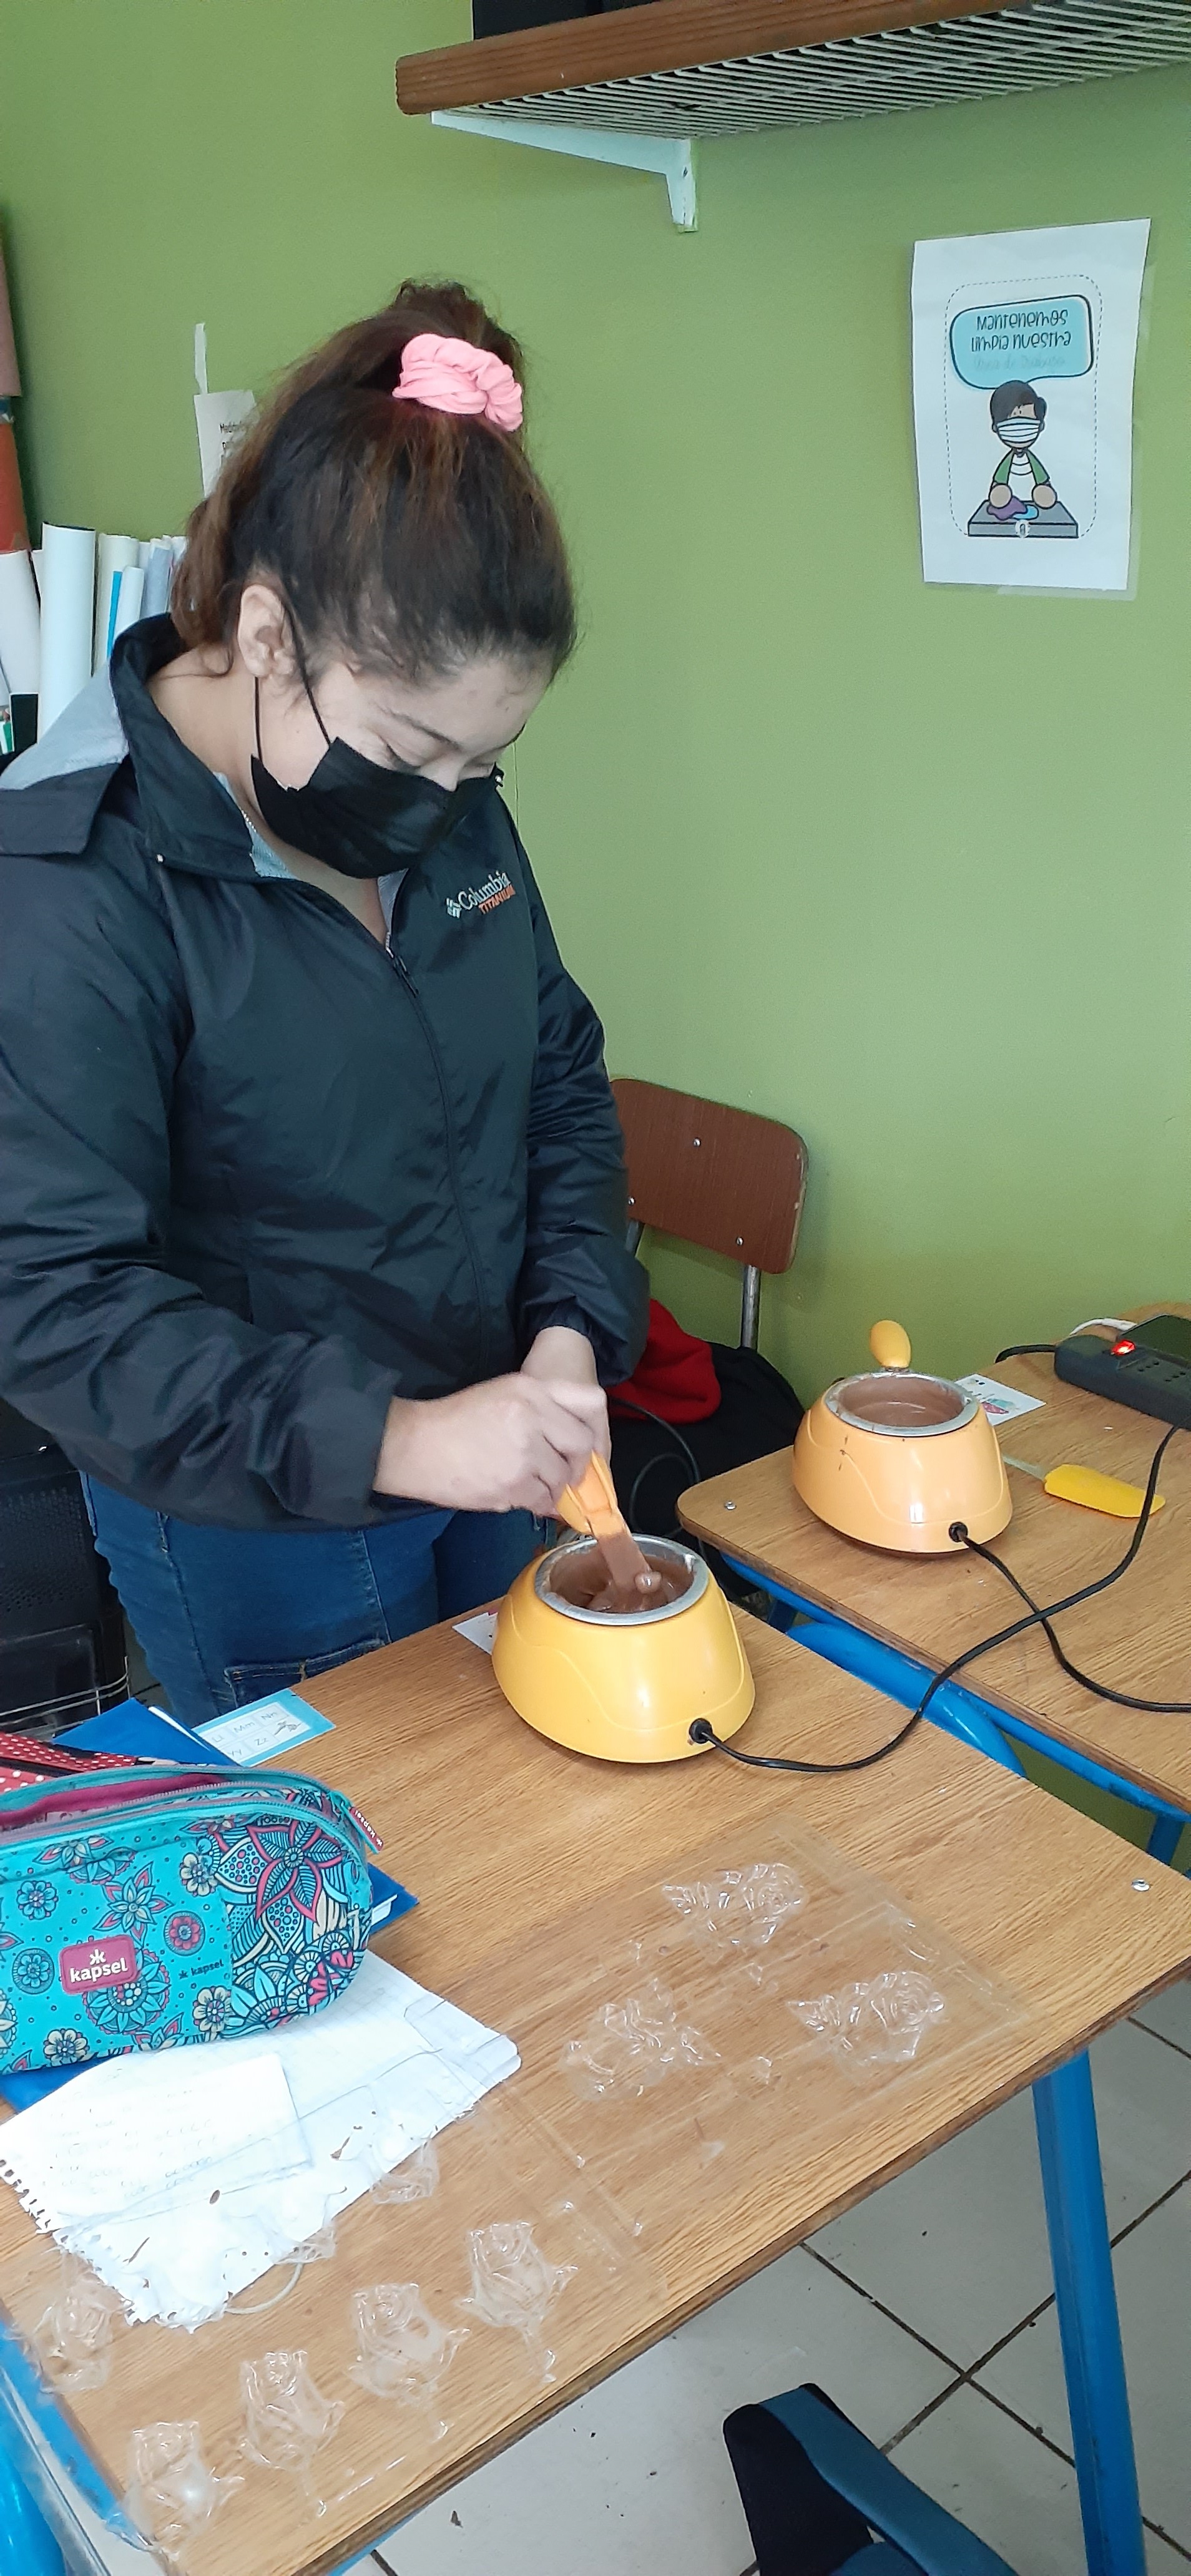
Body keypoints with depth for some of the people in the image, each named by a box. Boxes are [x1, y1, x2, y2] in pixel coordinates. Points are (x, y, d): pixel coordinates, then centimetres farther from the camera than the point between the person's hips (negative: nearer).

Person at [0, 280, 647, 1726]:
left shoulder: (454, 814, -1)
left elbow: (561, 1080, 8)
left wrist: (576, 1324, -8)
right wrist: (386, 1439, -31)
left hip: (492, 1474, 7)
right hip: (260, 1540, -6)